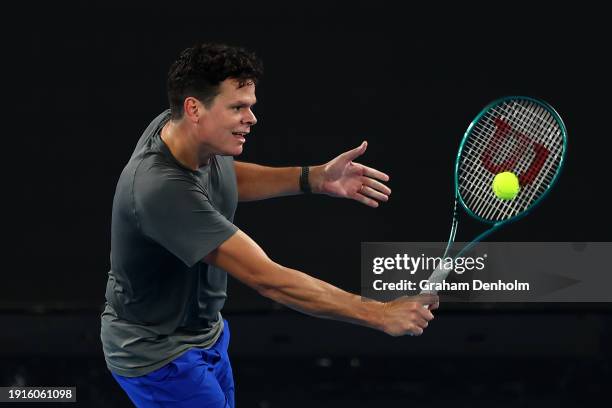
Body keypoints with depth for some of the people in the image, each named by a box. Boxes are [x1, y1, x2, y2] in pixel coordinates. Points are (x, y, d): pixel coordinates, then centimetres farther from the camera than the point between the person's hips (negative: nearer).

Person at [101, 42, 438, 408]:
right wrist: (380, 315, -34)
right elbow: (268, 279, -37)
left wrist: (315, 179, 0)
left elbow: (225, 177, 15)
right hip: (158, 355, -9)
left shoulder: (175, 125, -10)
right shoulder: (162, 188, -37)